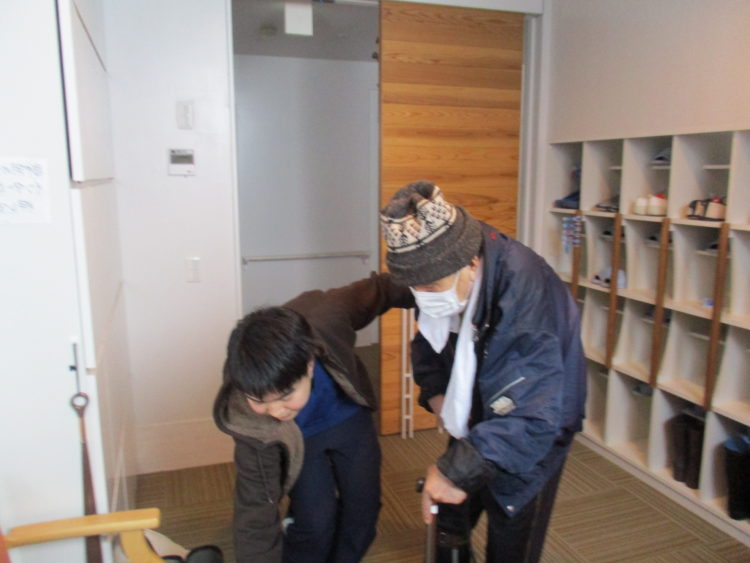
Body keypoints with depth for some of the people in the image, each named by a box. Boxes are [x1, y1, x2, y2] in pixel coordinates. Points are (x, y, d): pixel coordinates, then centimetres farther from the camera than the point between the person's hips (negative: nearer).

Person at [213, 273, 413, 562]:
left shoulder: (323, 315, -39)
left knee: (363, 506, 5)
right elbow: (256, 514, -30)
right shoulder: (250, 421, -38)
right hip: (299, 436, -2)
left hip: (348, 414, 2)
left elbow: (376, 290, -18)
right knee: (315, 520, -12)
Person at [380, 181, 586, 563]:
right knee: (447, 532, 20)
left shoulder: (526, 292, -36)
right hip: (473, 424, 6)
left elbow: (534, 416, -39)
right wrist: (436, 394, -13)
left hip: (531, 439, -6)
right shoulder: (443, 275, -14)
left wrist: (454, 470, -38)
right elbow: (428, 344, 4)